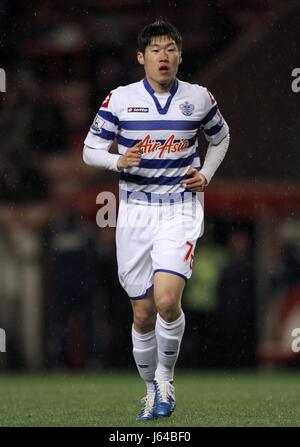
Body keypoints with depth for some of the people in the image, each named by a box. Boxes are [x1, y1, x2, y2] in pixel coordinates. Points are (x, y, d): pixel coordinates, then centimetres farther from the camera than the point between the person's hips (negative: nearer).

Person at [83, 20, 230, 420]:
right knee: (143, 313, 5)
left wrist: (206, 175, 4)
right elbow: (90, 150, 2)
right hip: (135, 211, 1)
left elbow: (220, 138, 20)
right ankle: (152, 388, 26)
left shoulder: (199, 99, 0)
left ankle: (166, 375, 3)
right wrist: (119, 161, -18)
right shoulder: (120, 99, -2)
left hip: (181, 210, -1)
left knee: (167, 299, -22)